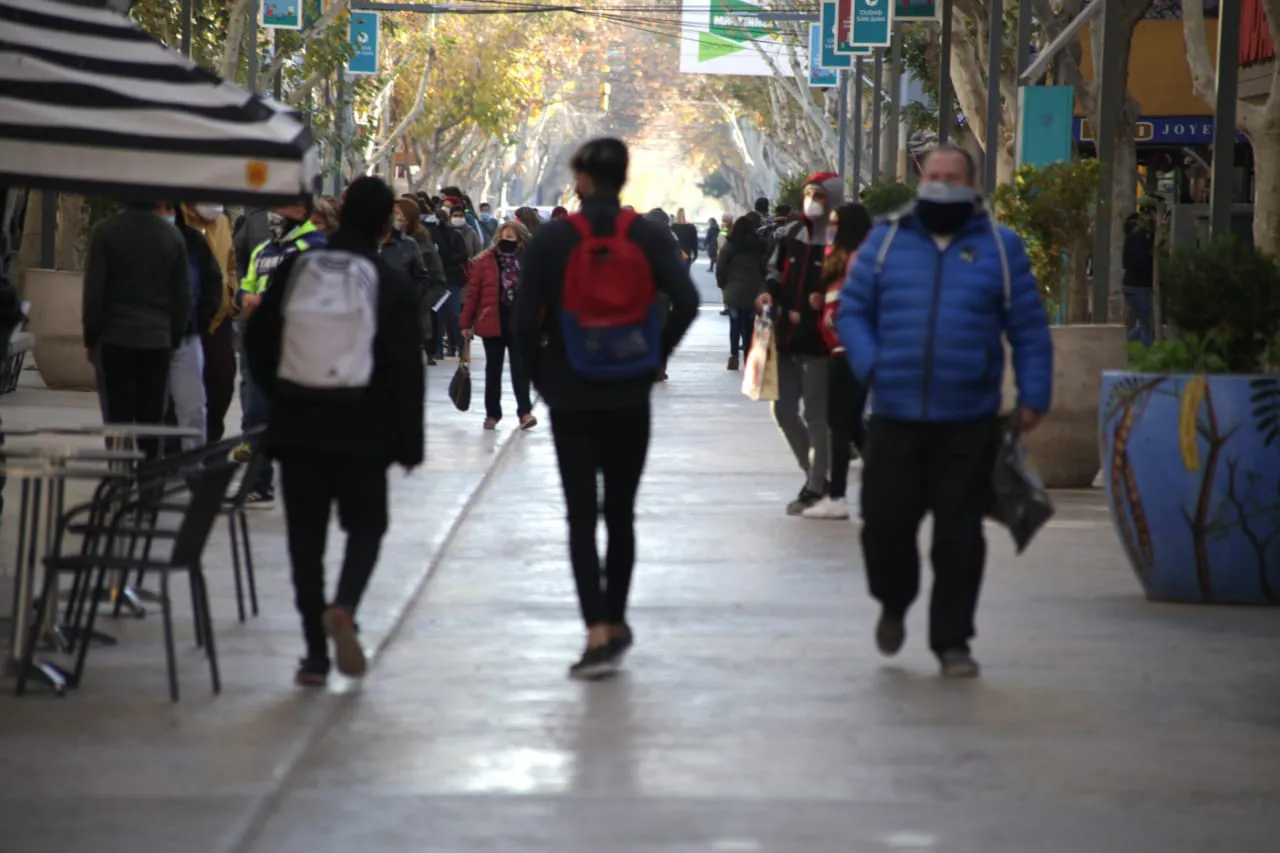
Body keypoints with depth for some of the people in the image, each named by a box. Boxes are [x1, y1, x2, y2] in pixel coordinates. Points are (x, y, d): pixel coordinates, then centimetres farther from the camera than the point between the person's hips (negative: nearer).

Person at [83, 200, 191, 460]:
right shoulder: (172, 235, 0)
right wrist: (176, 338, 14)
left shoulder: (106, 231, -7)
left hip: (115, 337, -2)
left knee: (118, 415, 0)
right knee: (152, 418, 6)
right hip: (157, 339, 2)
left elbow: (94, 291, -7)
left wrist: (90, 336, 1)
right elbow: (183, 295, 5)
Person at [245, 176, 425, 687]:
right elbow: (405, 370, -6)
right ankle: (344, 607, -15)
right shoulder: (391, 285, -6)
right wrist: (409, 443, 1)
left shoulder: (294, 270, 2)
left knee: (305, 535, 7)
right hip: (360, 430, -2)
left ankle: (315, 654, 7)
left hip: (297, 427, 2)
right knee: (366, 524, 14)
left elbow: (257, 341, 8)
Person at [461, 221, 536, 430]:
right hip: (492, 324, 0)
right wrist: (466, 323, -3)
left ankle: (525, 411, -2)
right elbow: (474, 293, -2)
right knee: (493, 369, 11)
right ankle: (492, 413, 19)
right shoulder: (485, 261, -4)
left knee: (520, 369, -3)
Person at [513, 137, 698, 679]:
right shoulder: (649, 237, -3)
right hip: (630, 398, 2)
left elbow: (523, 320, -11)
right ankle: (615, 623, 24)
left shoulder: (551, 240, -7)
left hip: (570, 397, -2)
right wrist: (654, 358, 2)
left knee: (581, 516, -1)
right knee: (621, 513, 15)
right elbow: (686, 301, -11)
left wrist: (541, 375, 4)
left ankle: (597, 633, -13)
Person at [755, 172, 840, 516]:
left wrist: (825, 300, -24)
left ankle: (815, 488, 11)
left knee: (816, 416, 1)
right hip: (786, 337, 7)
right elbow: (776, 272, 17)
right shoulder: (789, 235, 9)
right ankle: (815, 474, 28)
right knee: (784, 411, 12)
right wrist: (771, 293, -3)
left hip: (818, 341, -7)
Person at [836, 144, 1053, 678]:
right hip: (894, 417, 1)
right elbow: (852, 310, 10)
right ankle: (893, 604, 30)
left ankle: (952, 641, 11)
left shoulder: (999, 247, 6)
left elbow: (1029, 329, 7)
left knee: (959, 537, 1)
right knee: (884, 522, 1)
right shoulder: (887, 240, 8)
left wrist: (1033, 395, 0)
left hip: (968, 424, -1)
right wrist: (870, 366, -6)